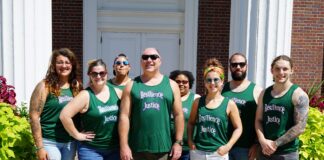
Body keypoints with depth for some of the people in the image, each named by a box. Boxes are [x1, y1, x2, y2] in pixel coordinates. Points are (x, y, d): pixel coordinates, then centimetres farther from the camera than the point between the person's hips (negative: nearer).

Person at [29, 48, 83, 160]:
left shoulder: (76, 86, 5)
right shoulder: (45, 86, -7)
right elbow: (34, 116, -10)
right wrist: (39, 147, -13)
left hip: (70, 142, 5)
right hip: (50, 142, -4)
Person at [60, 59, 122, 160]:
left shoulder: (117, 92, 2)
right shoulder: (85, 96, -11)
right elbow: (64, 115, -17)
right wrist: (77, 135, -13)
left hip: (115, 149, 4)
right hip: (91, 150, -4)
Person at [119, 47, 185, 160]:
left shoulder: (171, 85, 7)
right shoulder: (132, 85, 5)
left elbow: (178, 115, 6)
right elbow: (124, 116, 0)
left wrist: (178, 142, 0)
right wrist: (124, 145, -6)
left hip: (163, 148, 0)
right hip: (137, 148, 0)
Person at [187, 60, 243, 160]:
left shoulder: (229, 104, -3)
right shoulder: (198, 102, 3)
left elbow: (238, 128, 1)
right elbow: (191, 123, 14)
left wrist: (227, 146, -9)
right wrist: (190, 140, 0)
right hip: (197, 152, 2)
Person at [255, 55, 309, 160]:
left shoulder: (298, 95, -9)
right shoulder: (264, 93, 6)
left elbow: (300, 127, -14)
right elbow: (258, 120, 6)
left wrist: (275, 144, -14)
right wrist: (262, 141, -11)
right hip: (264, 151, 4)